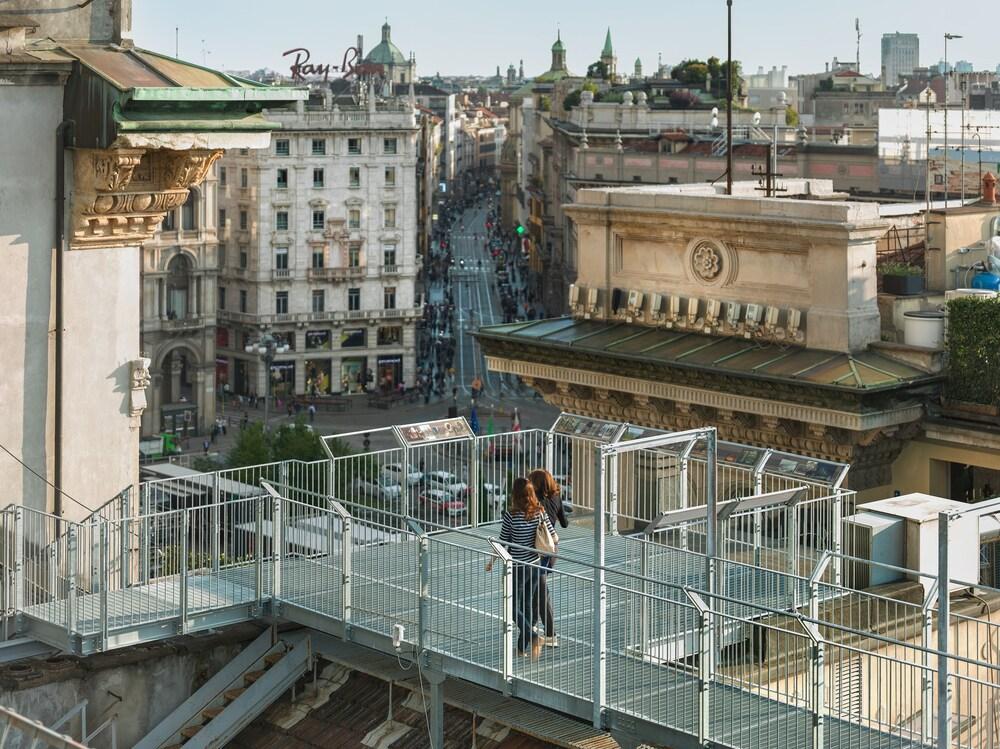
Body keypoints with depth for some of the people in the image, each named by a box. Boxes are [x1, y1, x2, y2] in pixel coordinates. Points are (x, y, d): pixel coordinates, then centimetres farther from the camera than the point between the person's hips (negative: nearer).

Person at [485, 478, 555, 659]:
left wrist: (491, 562, 4)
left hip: (517, 568, -5)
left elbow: (502, 542, -10)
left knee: (514, 608, 8)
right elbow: (553, 537, -2)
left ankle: (533, 637, -12)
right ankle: (522, 647, 23)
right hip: (535, 565, 5)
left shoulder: (511, 515, -18)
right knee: (528, 606, 17)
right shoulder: (540, 512, -6)